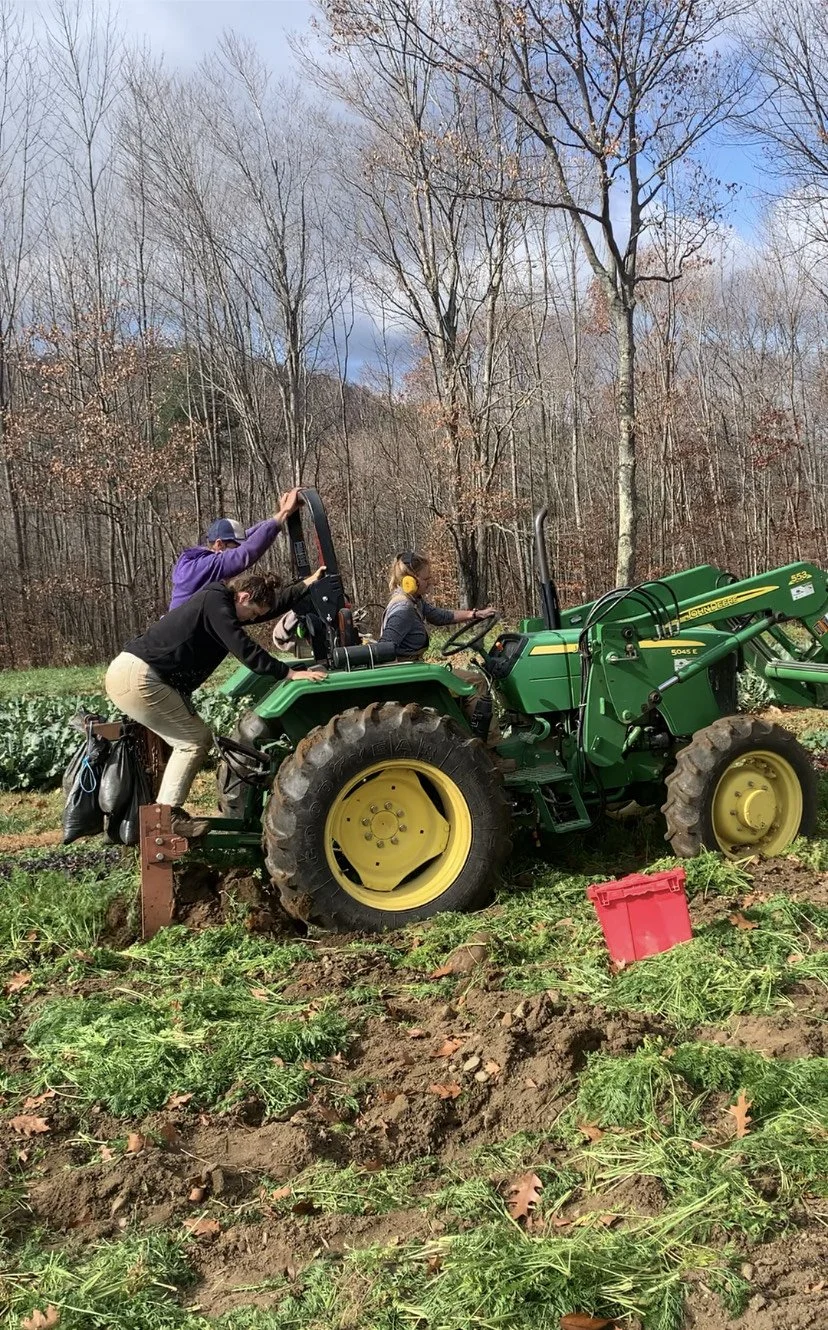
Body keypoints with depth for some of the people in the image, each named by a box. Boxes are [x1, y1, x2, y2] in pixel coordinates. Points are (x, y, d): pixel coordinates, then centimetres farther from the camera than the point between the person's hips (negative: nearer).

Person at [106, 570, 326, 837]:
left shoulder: (221, 605, 17)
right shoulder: (215, 602, -13)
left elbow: (274, 604, 29)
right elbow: (243, 648, -21)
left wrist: (307, 584, 31)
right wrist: (290, 673, -22)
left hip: (132, 675, 11)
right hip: (135, 677, -11)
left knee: (193, 740, 13)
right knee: (195, 740, -4)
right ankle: (165, 818, -3)